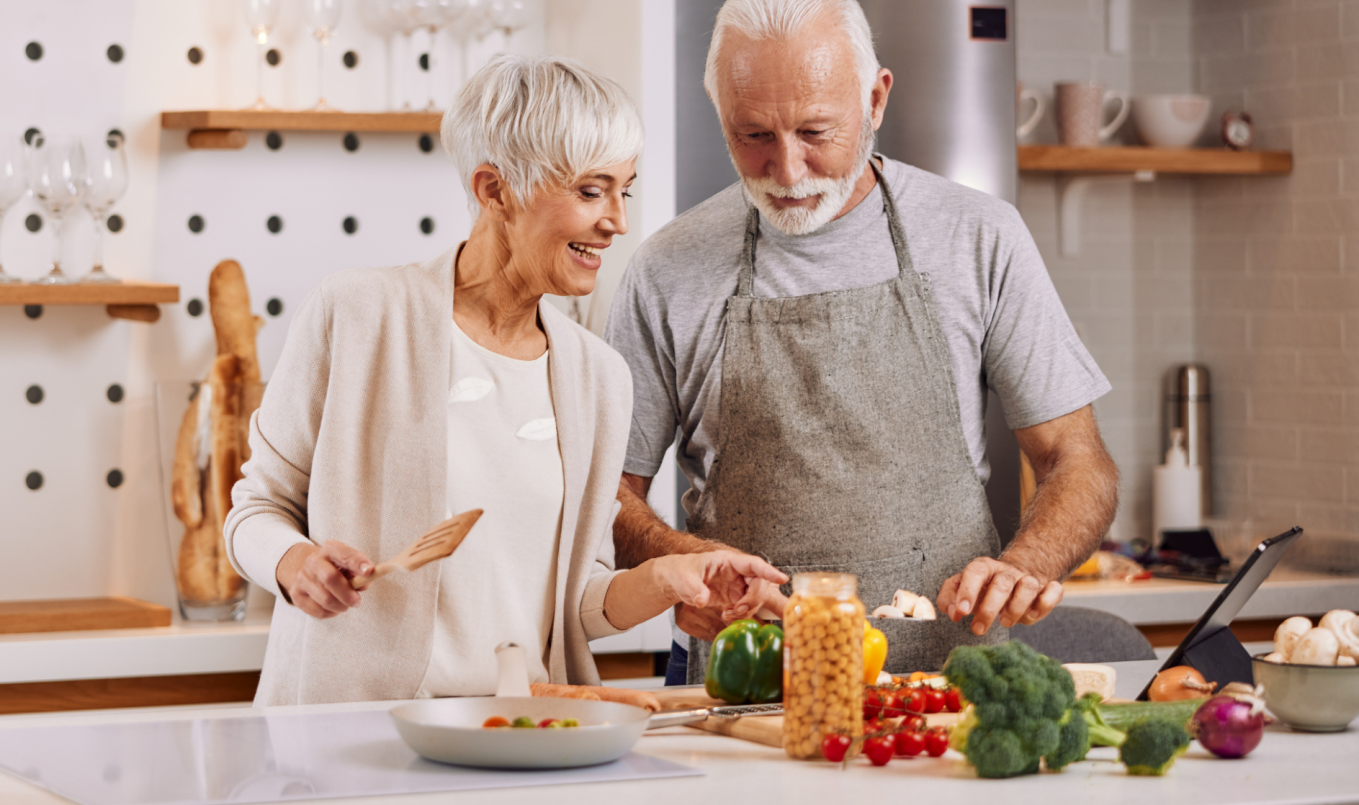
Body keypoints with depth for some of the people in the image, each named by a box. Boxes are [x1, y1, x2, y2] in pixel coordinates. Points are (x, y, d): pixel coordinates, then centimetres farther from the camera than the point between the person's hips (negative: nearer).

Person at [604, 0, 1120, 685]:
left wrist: (1021, 570, -15)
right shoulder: (668, 273, 4)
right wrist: (682, 563, -13)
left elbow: (1079, 465, 6)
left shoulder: (979, 239, 3)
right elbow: (608, 491, 10)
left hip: (947, 671, 0)